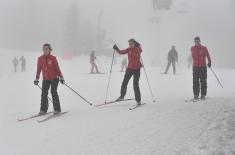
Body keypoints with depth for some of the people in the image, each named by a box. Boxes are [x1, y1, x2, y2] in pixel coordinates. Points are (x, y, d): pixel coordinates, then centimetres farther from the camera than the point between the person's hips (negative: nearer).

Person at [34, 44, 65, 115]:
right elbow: (38, 69, 8)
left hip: (54, 78, -3)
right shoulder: (40, 59, 2)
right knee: (44, 93, 0)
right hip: (45, 79, 3)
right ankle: (43, 110, 10)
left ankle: (57, 109, -4)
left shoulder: (53, 58, -5)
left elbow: (57, 68, -2)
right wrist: (36, 79, 8)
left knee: (53, 92, -10)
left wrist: (61, 77, -7)